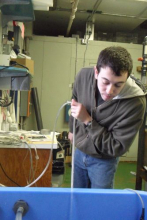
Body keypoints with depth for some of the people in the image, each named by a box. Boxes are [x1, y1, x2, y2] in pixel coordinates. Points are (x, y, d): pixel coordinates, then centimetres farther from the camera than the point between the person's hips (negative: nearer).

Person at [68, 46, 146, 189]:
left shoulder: (135, 103, -32)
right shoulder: (84, 76, -19)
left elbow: (117, 147, -24)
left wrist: (87, 120, -30)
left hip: (103, 161, -4)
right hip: (79, 152, 5)